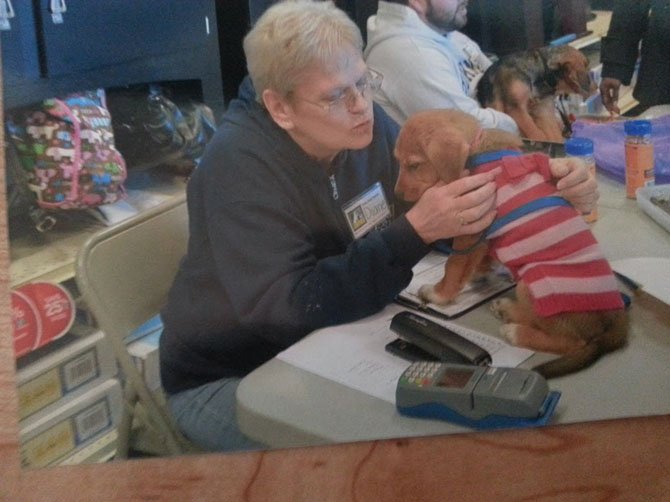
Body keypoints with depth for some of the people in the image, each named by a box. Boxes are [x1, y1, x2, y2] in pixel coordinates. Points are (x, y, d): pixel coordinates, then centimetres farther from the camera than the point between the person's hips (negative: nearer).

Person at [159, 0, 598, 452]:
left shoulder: (365, 125, -6)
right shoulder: (239, 165, -26)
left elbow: (438, 194, 0)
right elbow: (288, 312, -34)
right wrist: (415, 233, -40)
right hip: (228, 378, -6)